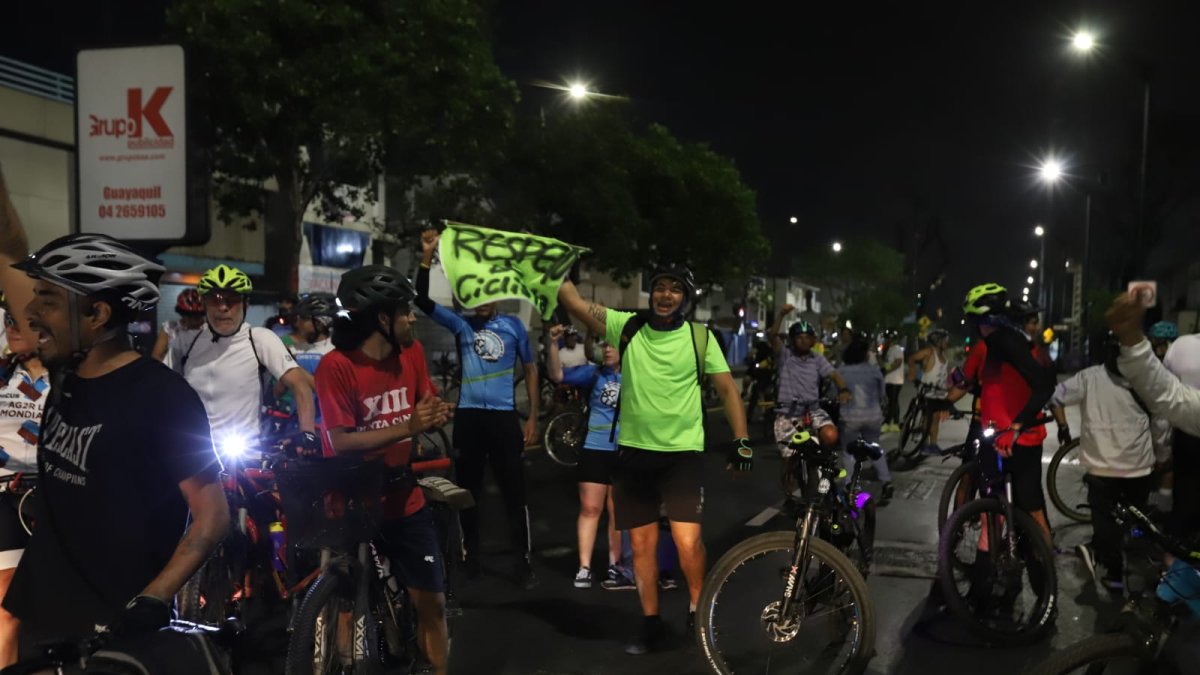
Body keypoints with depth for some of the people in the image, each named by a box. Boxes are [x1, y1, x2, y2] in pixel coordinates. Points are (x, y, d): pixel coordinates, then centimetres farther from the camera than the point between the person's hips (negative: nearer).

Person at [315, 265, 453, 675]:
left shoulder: (410, 356, 2)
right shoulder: (336, 366, -18)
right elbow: (340, 444, -22)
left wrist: (436, 416, -13)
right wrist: (406, 428, -30)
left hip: (405, 502, 5)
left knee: (432, 602, 6)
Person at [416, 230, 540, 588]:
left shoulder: (513, 325, 4)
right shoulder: (460, 323, 3)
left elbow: (530, 368, 9)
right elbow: (422, 300, -7)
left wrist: (533, 417, 3)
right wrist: (428, 255, -18)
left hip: (504, 416, -1)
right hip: (468, 415, 1)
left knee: (514, 492, 1)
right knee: (468, 489, 10)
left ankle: (524, 562, 9)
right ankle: (470, 557, 23)